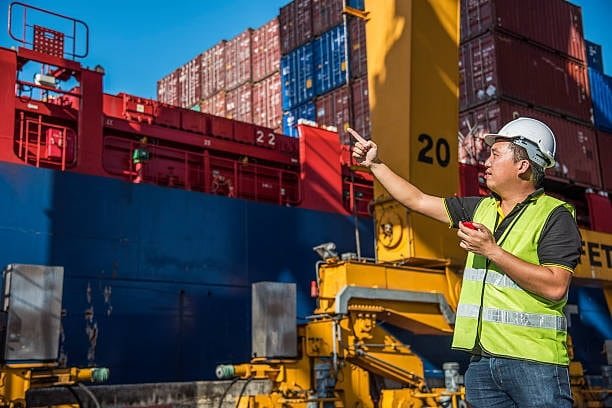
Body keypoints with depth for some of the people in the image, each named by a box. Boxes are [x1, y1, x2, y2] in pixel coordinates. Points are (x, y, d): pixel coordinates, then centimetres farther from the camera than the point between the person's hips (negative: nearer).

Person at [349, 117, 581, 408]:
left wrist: (492, 251, -16)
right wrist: (374, 164, 20)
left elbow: (555, 287, -17)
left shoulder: (554, 215, -5)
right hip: (481, 360, 6)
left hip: (533, 362, -6)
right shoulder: (480, 208, 14)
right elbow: (418, 201, 20)